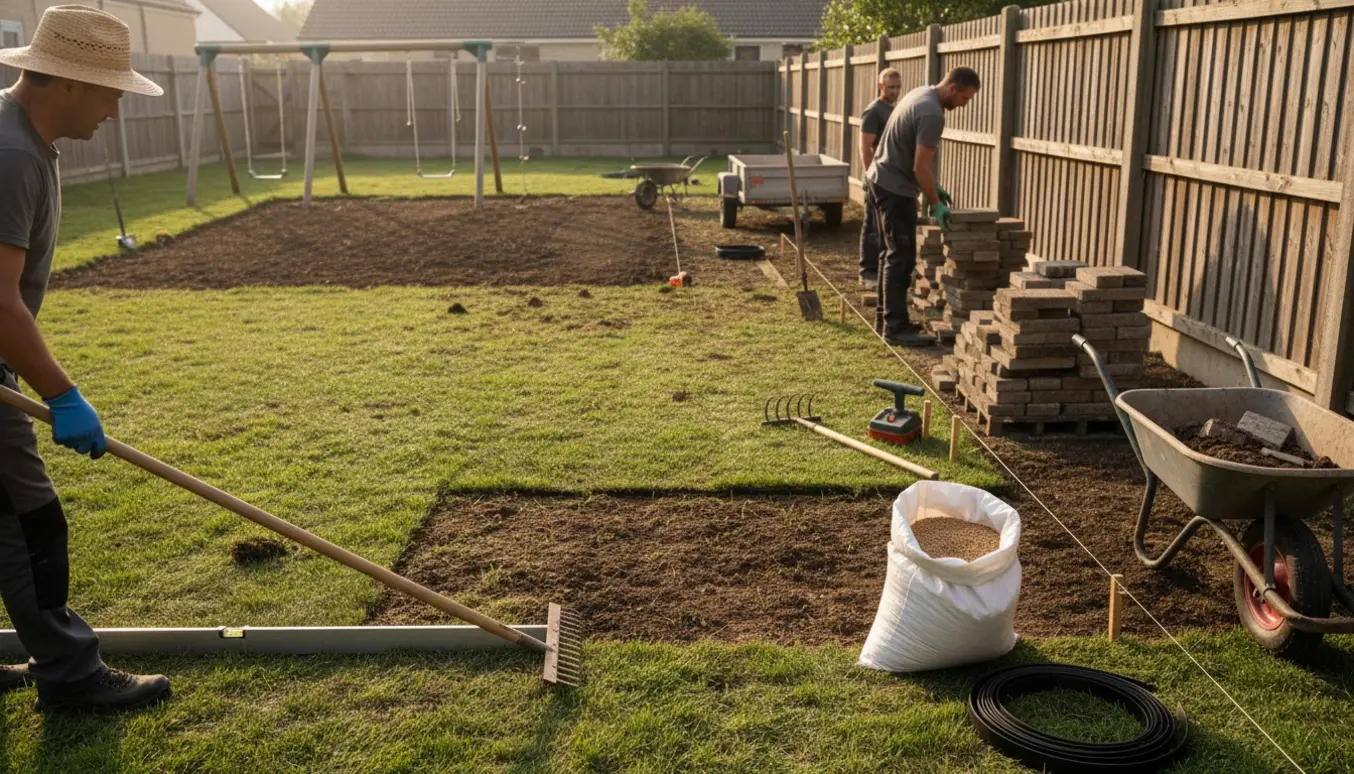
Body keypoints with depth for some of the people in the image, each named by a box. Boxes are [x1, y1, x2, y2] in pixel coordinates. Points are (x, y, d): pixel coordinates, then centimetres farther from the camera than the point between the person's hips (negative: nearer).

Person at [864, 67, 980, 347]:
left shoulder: (921, 94, 12)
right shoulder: (932, 114, -21)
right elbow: (920, 167, -23)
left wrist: (934, 187, 19)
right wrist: (936, 205, -15)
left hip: (879, 180, 11)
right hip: (895, 189, -11)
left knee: (894, 254, 16)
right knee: (902, 258, -8)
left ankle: (889, 317, 23)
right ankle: (896, 327, -6)